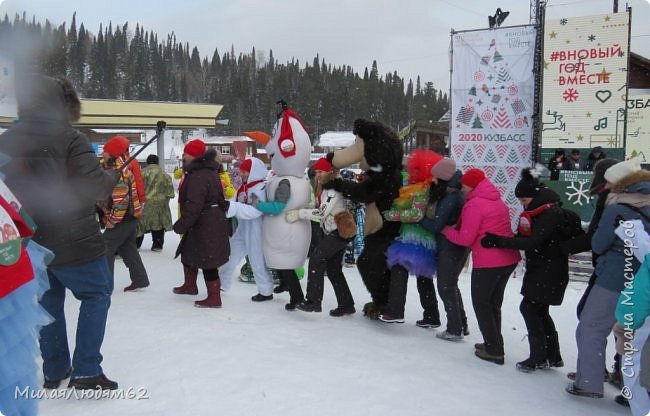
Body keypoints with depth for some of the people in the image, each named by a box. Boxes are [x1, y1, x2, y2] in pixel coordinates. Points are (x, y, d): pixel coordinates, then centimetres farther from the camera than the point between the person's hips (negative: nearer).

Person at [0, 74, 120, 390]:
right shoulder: (69, 139, -15)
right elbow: (93, 186, -20)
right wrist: (113, 176, 0)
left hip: (27, 242, 6)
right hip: (72, 242, -6)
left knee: (48, 301, 19)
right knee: (96, 295, 8)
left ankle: (54, 370, 28)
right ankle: (86, 371, 3)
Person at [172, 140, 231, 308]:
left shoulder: (199, 176, -23)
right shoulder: (206, 171, 12)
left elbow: (193, 206, -28)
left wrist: (181, 225, -21)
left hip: (206, 226, -11)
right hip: (211, 220, 11)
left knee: (207, 261, -4)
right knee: (188, 253, 24)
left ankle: (214, 298, 3)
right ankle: (190, 285, 41)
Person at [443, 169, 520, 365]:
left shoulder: (474, 204, -12)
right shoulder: (498, 202, 15)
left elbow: (465, 238, -13)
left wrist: (446, 230, 5)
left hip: (488, 262, -8)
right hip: (509, 259, 8)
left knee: (481, 303, 6)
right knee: (494, 303, 21)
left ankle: (494, 350, 7)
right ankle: (494, 344, 28)